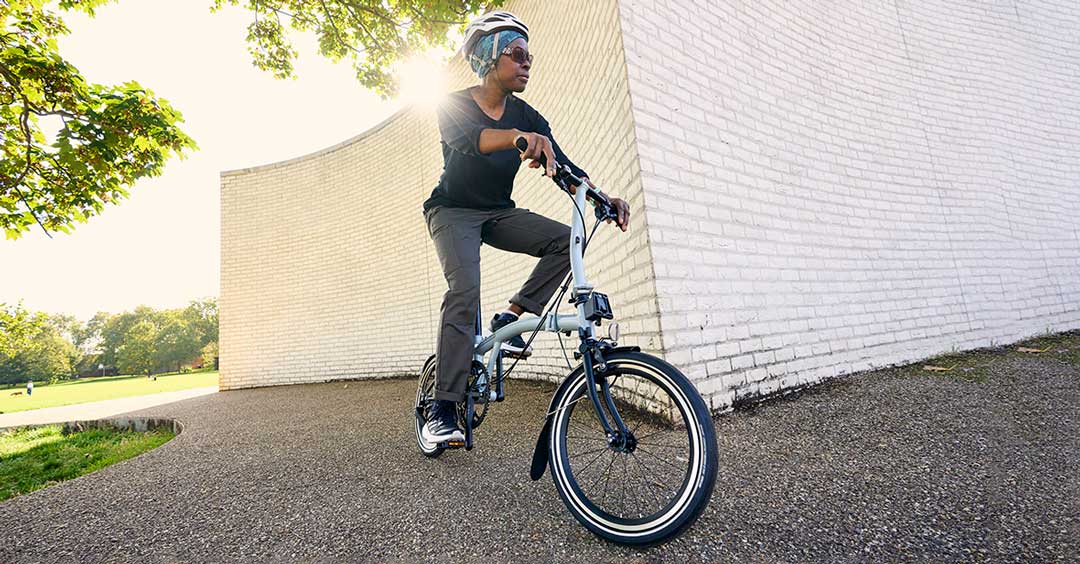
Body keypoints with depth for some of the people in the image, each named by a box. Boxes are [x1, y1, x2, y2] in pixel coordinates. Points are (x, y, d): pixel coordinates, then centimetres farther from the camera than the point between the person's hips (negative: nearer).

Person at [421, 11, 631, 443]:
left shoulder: (526, 116, 0)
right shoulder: (455, 105, -10)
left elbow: (563, 167, -10)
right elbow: (468, 137, -35)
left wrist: (604, 199, -27)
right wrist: (517, 136, -56)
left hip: (498, 213, 4)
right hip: (454, 211, -4)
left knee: (567, 240, -19)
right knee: (464, 291, -27)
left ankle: (510, 319, -10)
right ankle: (442, 410, -20)